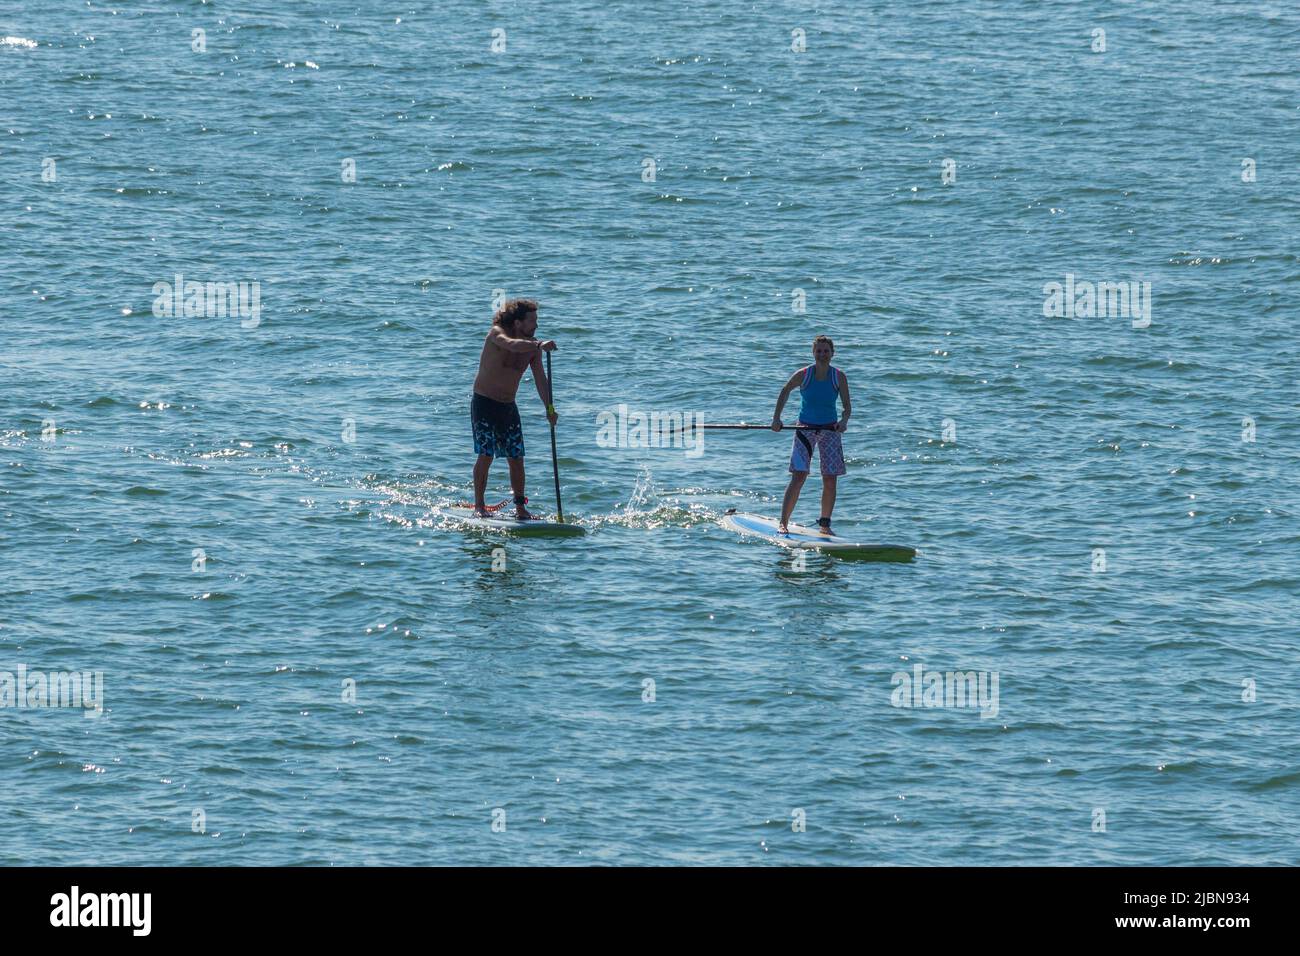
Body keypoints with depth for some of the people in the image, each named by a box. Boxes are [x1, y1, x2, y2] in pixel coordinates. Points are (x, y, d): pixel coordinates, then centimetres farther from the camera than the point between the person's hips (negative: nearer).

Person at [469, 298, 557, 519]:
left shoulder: (532, 346, 2)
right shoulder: (496, 333, -14)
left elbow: (540, 378, -4)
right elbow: (512, 345, -37)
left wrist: (549, 408, -17)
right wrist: (539, 346, -53)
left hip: (508, 407, 6)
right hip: (484, 403, -6)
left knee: (516, 458, 3)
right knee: (486, 455, -10)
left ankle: (520, 507, 12)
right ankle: (479, 507, -3)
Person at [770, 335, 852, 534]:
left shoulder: (839, 377, -5)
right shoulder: (803, 375, -7)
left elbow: (847, 406, -5)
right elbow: (785, 391, 4)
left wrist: (844, 421, -26)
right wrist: (776, 418, -5)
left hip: (829, 430, 2)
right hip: (806, 428, -2)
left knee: (830, 480, 0)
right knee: (798, 477, -11)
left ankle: (824, 524, 13)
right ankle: (783, 522, -10)